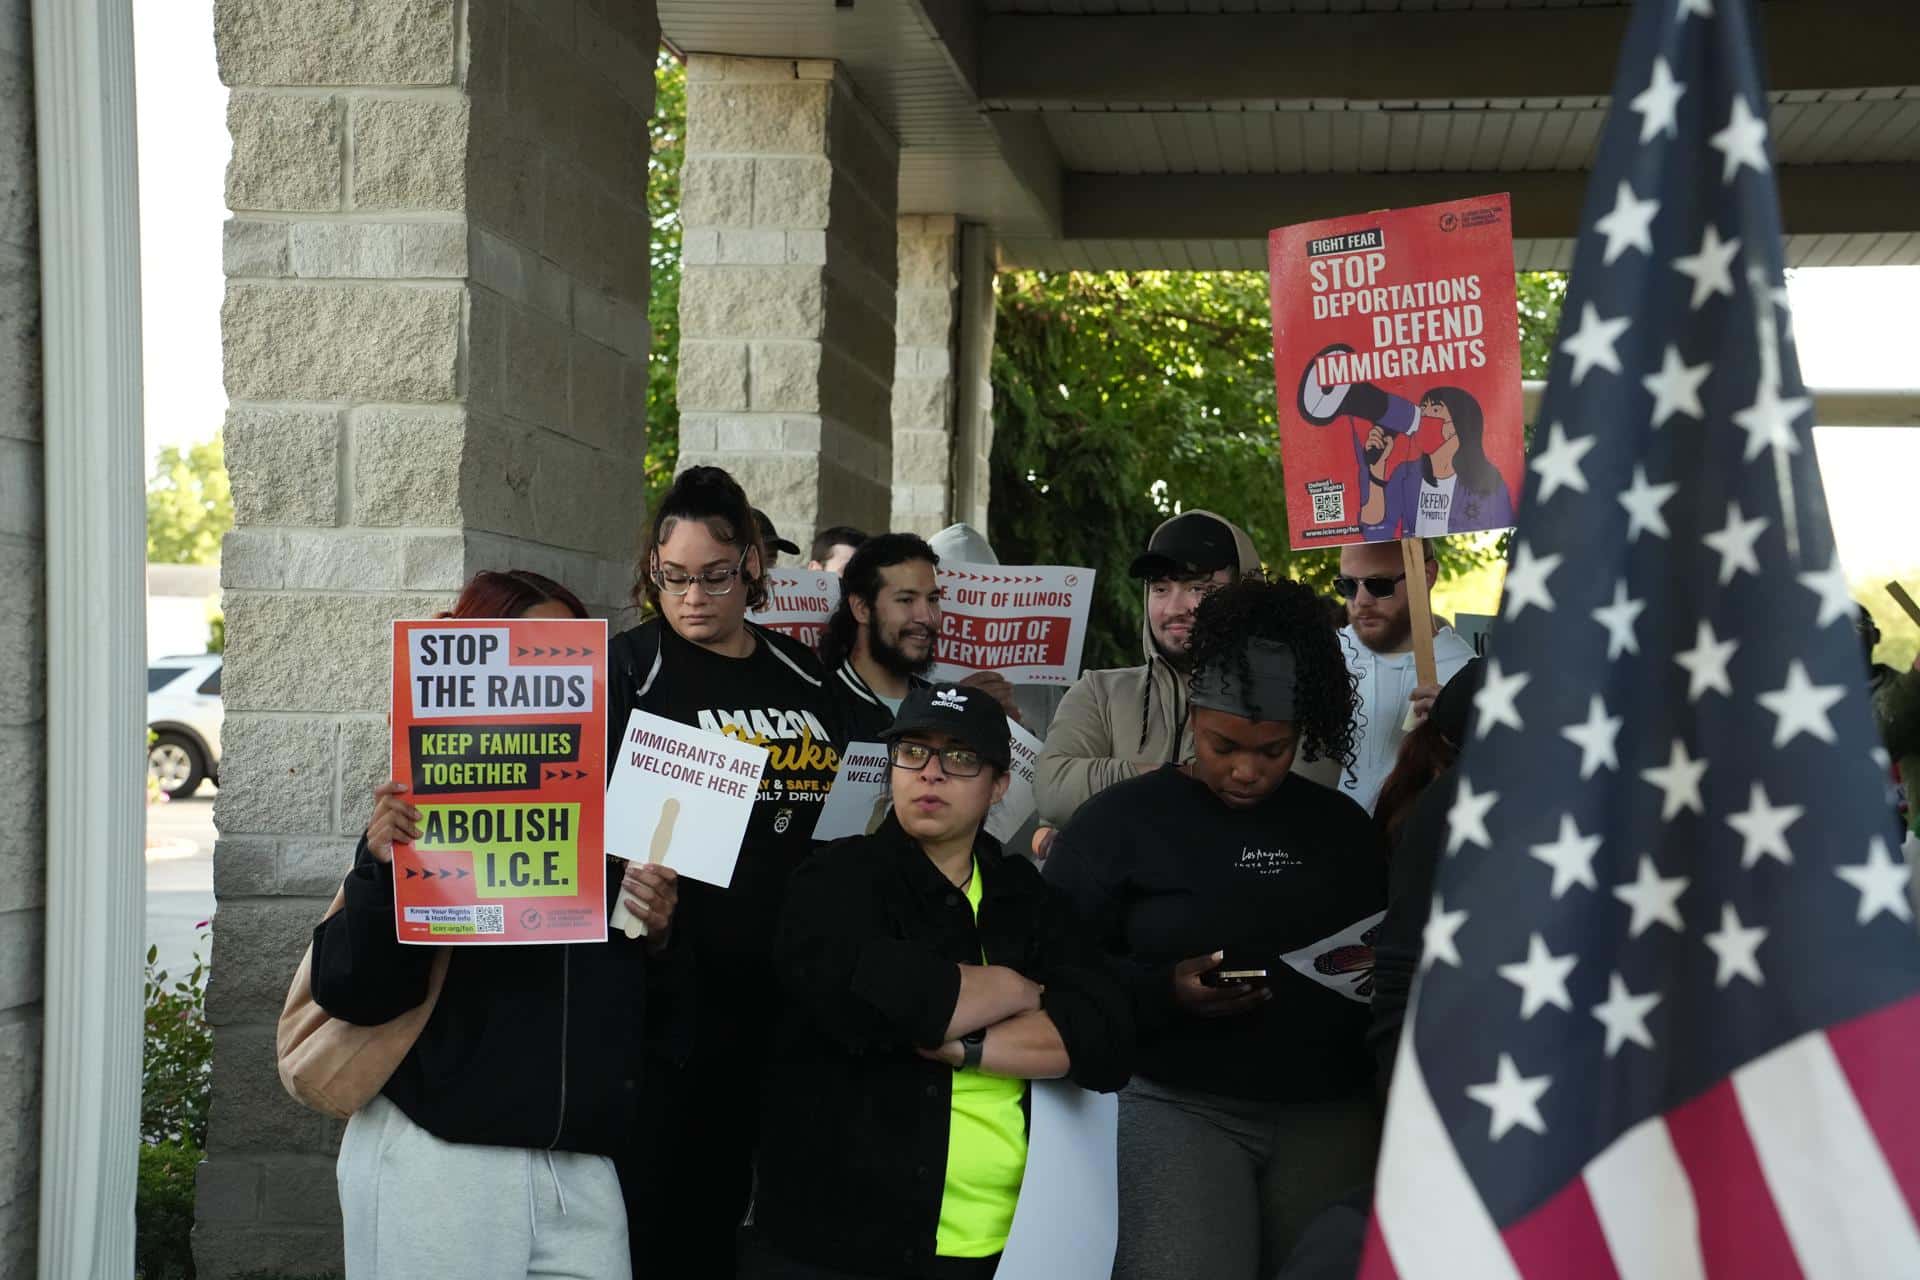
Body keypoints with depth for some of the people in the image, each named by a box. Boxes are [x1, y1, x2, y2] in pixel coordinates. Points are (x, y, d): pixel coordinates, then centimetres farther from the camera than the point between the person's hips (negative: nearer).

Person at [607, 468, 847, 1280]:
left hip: (792, 983, 4)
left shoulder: (804, 674, 13)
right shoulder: (626, 670, -1)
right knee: (662, 1194, -1)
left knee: (724, 1192, 12)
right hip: (678, 979, -4)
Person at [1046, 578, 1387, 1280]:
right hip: (1176, 1102, -3)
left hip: (1328, 1110, 4)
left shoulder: (1344, 826, 13)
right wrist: (1165, 992, -18)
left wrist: (1377, 975, -4)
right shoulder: (1119, 820, 1)